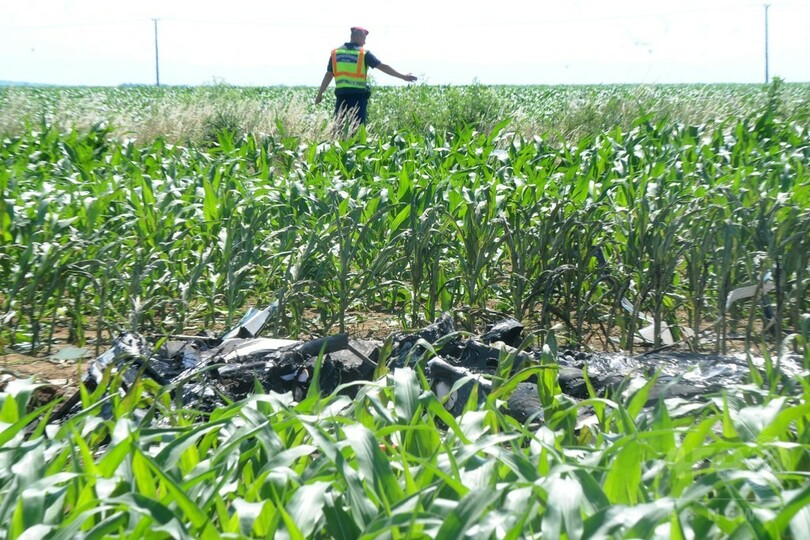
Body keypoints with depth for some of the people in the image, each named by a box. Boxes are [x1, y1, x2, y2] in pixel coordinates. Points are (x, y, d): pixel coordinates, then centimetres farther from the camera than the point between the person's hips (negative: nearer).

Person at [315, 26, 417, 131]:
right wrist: (403, 77, 4)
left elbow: (328, 75, 10)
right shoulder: (364, 53, -2)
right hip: (359, 95, -3)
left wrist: (320, 94, 18)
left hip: (341, 95, 3)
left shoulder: (336, 53, 9)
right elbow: (383, 67, -1)